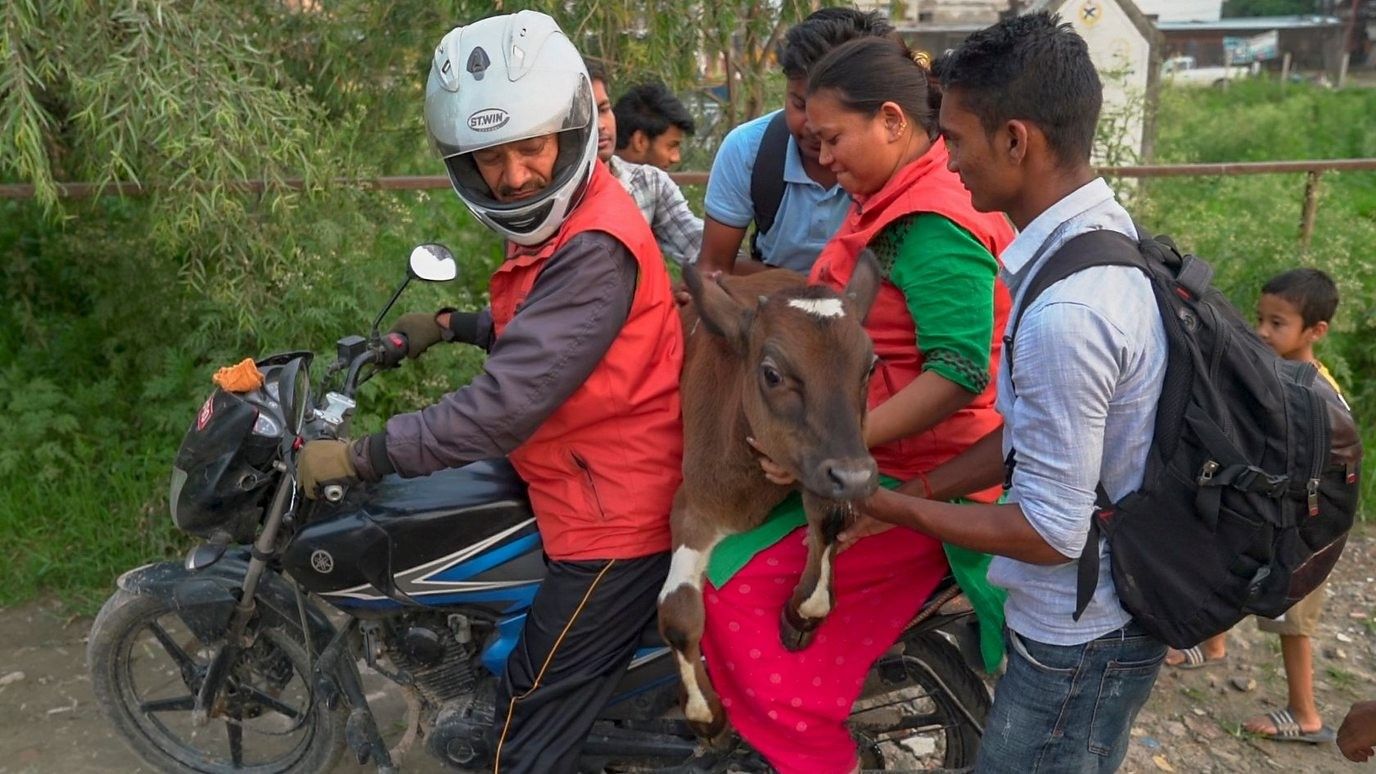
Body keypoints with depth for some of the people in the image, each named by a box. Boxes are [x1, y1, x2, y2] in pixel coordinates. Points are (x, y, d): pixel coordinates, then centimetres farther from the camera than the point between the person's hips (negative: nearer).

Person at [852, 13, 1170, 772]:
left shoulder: (1066, 312, -32)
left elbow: (1050, 532, -25)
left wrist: (888, 507, -14)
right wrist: (917, 488, 4)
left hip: (1081, 637, -8)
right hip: (1099, 611, 8)